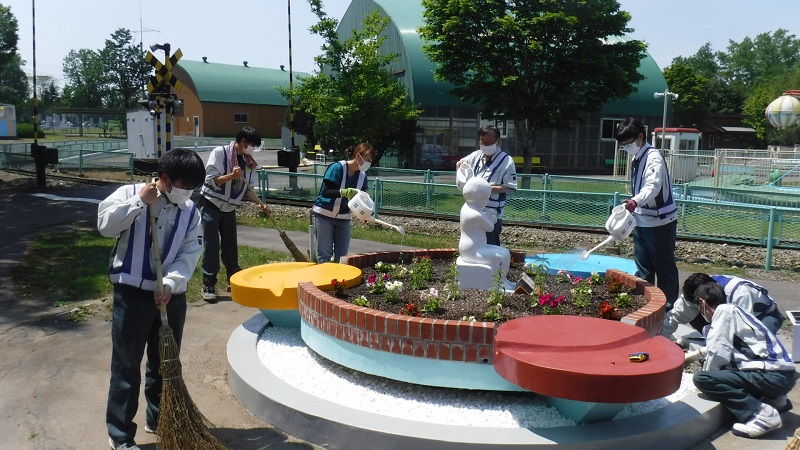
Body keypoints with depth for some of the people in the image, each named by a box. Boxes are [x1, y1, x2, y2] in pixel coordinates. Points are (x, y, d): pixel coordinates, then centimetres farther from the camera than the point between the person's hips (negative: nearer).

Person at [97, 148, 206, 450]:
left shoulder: (191, 211, 3)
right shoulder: (130, 194, -4)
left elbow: (190, 254, -3)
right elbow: (105, 225, -17)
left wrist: (171, 282, -17)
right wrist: (139, 202, -21)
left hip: (172, 296, 4)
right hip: (132, 294, -3)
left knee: (165, 362, 16)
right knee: (126, 365, 5)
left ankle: (159, 419, 36)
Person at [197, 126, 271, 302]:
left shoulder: (248, 162, 3)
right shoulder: (219, 152, -14)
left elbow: (247, 189, 5)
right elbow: (211, 180, -19)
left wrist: (261, 204, -9)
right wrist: (231, 175, -32)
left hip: (229, 208, 6)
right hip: (210, 205, -5)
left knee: (231, 246, 9)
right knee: (212, 246, -5)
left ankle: (234, 281, 23)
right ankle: (208, 286, 4)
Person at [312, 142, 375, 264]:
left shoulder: (362, 176, 1)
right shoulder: (337, 168, -17)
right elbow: (325, 192, -23)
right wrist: (343, 192, -40)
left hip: (343, 218, 6)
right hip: (324, 215, -5)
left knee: (342, 256, 2)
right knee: (325, 254, -4)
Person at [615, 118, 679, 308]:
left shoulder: (653, 157, -15)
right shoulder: (637, 159, 13)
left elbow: (653, 186, -32)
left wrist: (635, 201, -49)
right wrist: (633, 210, 21)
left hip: (660, 222, -8)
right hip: (642, 221, 9)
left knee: (664, 267, 1)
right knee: (643, 267, 13)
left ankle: (669, 306, 11)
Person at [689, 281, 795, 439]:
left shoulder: (725, 310, -7)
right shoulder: (734, 311, 19)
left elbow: (717, 352, -14)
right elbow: (722, 349, 30)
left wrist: (707, 375, 3)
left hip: (772, 376, -10)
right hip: (783, 375, 10)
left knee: (701, 378, -15)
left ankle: (761, 413, -16)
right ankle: (774, 399, 15)